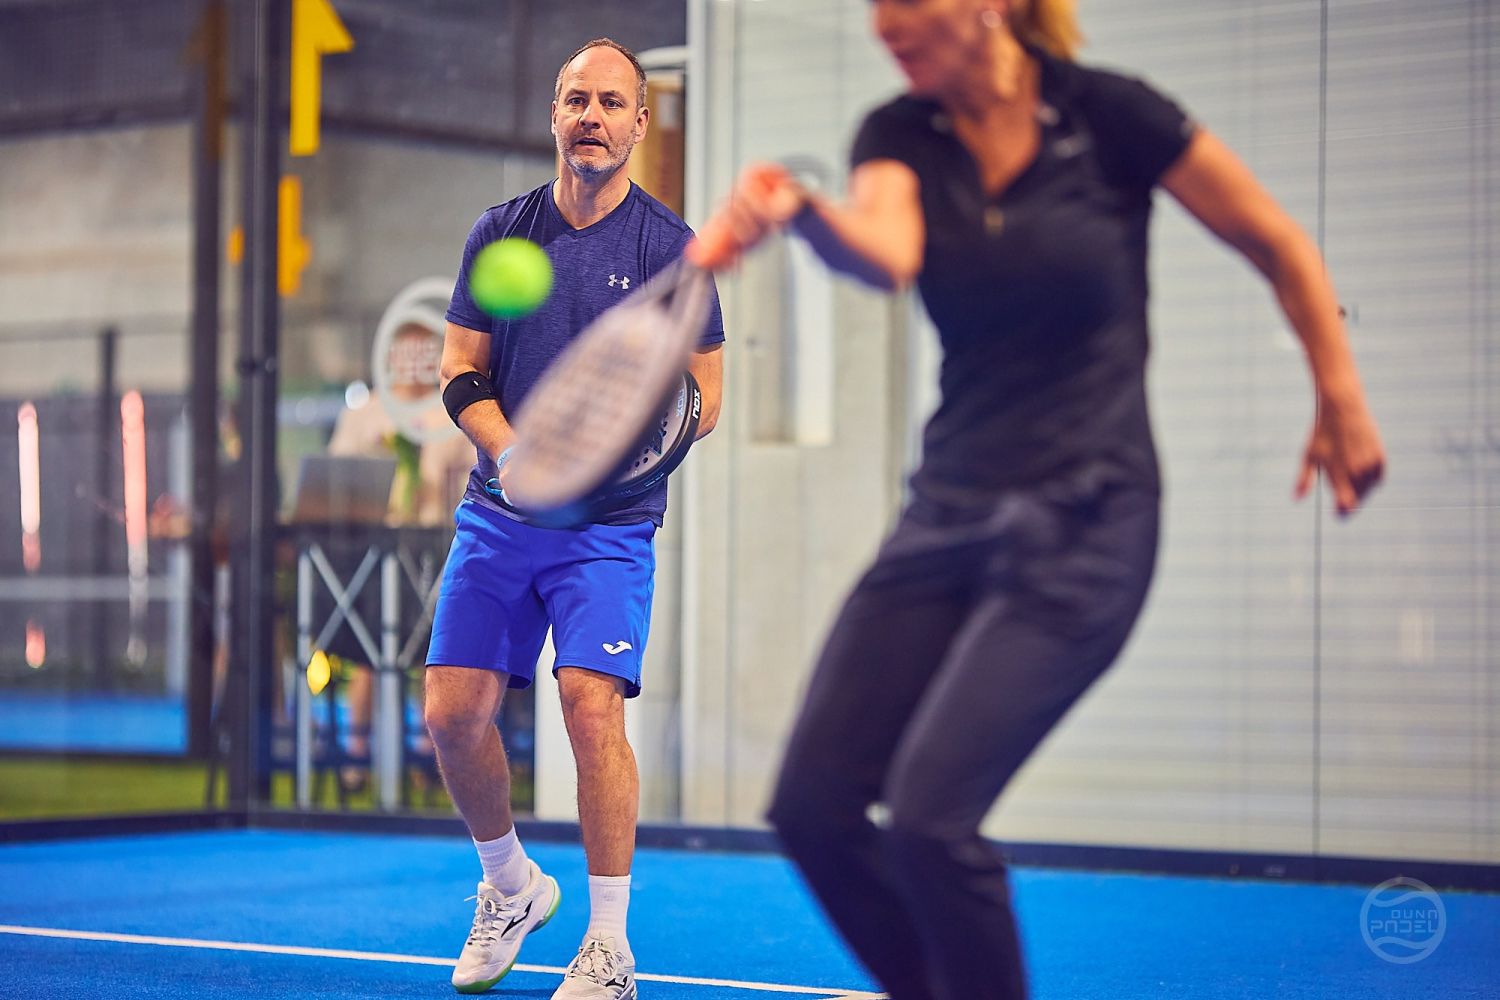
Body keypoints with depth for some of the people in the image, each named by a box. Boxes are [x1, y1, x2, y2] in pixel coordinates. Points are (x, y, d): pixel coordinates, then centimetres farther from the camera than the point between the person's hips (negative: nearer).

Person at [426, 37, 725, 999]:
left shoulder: (669, 246, -3)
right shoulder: (500, 233, 6)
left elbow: (703, 394, -2)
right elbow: (462, 371, 8)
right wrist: (513, 451, -12)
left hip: (609, 526, -3)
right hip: (498, 515, 4)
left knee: (593, 707, -17)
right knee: (454, 712, -1)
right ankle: (512, 886, 25)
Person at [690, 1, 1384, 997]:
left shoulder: (1108, 114, -9)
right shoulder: (900, 135, 1)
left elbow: (1280, 246, 3)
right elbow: (885, 253, -23)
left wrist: (1342, 403, 5)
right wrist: (794, 207, -44)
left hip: (1084, 522, -5)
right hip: (949, 512, 5)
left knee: (929, 814, -17)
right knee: (815, 801, -1)